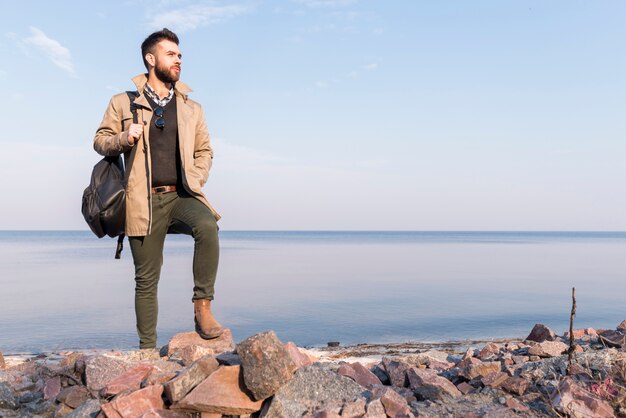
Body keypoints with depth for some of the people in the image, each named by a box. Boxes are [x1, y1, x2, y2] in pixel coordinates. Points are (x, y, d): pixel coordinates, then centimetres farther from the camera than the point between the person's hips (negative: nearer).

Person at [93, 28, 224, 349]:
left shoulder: (192, 109, 15)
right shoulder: (123, 103, 9)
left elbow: (204, 151, 20)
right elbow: (100, 141, 13)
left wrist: (195, 181, 3)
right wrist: (124, 139, -9)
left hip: (181, 195, 1)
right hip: (144, 201, -1)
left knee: (207, 225, -33)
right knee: (146, 279, 1)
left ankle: (203, 308, -24)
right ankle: (147, 350, 13)